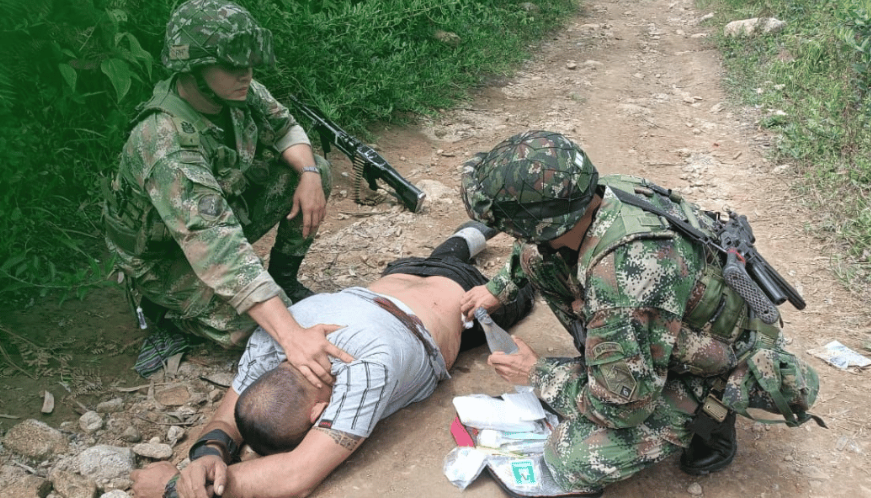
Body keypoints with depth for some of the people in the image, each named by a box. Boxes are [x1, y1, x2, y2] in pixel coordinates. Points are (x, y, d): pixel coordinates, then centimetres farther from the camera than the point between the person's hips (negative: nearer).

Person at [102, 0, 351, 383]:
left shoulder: (236, 91, -17)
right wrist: (291, 334, -58)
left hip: (226, 209, 7)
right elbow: (214, 246, -49)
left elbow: (283, 127, 2)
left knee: (314, 168, -7)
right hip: (167, 257, -7)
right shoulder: (164, 145, -40)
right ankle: (164, 308, 2)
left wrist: (308, 173, -21)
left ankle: (284, 278, 9)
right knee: (260, 327, -26)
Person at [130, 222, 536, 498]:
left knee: (514, 295, 34)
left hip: (461, 298, -3)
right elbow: (228, 415, -28)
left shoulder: (370, 363, -57)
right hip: (401, 277, 3)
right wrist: (209, 451, -52)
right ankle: (472, 233, 64)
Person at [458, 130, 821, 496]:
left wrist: (537, 376, -16)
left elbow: (622, 405, -30)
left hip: (722, 368, -7)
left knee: (572, 457, -21)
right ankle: (602, 358, 10)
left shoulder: (622, 274, -42)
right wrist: (500, 287, 10)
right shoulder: (600, 192, -18)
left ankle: (711, 417, 1)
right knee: (537, 257, -5)